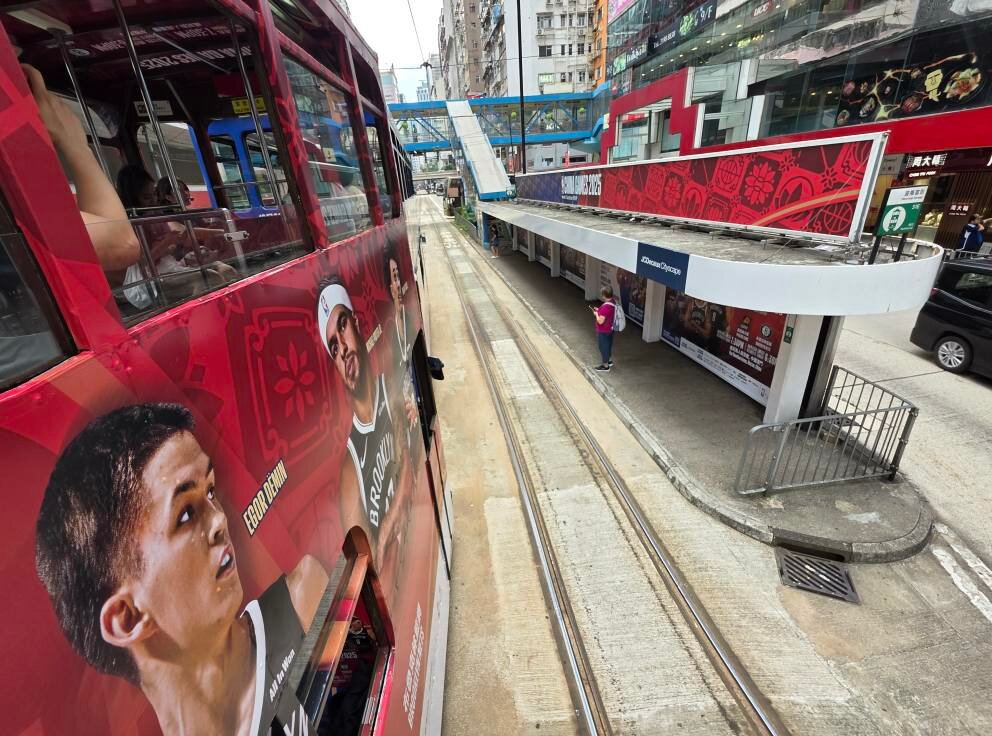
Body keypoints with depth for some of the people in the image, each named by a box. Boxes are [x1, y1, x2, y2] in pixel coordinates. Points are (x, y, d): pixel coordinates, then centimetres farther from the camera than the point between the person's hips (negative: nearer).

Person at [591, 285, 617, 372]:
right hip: (610, 329, 9)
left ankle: (605, 366, 21)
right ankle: (609, 361, 44)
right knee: (609, 345, 25)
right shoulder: (613, 302, -3)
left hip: (603, 332, -9)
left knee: (603, 347, 7)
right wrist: (599, 311, 8)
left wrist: (596, 314, -12)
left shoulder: (605, 307, -32)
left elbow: (600, 321, -29)